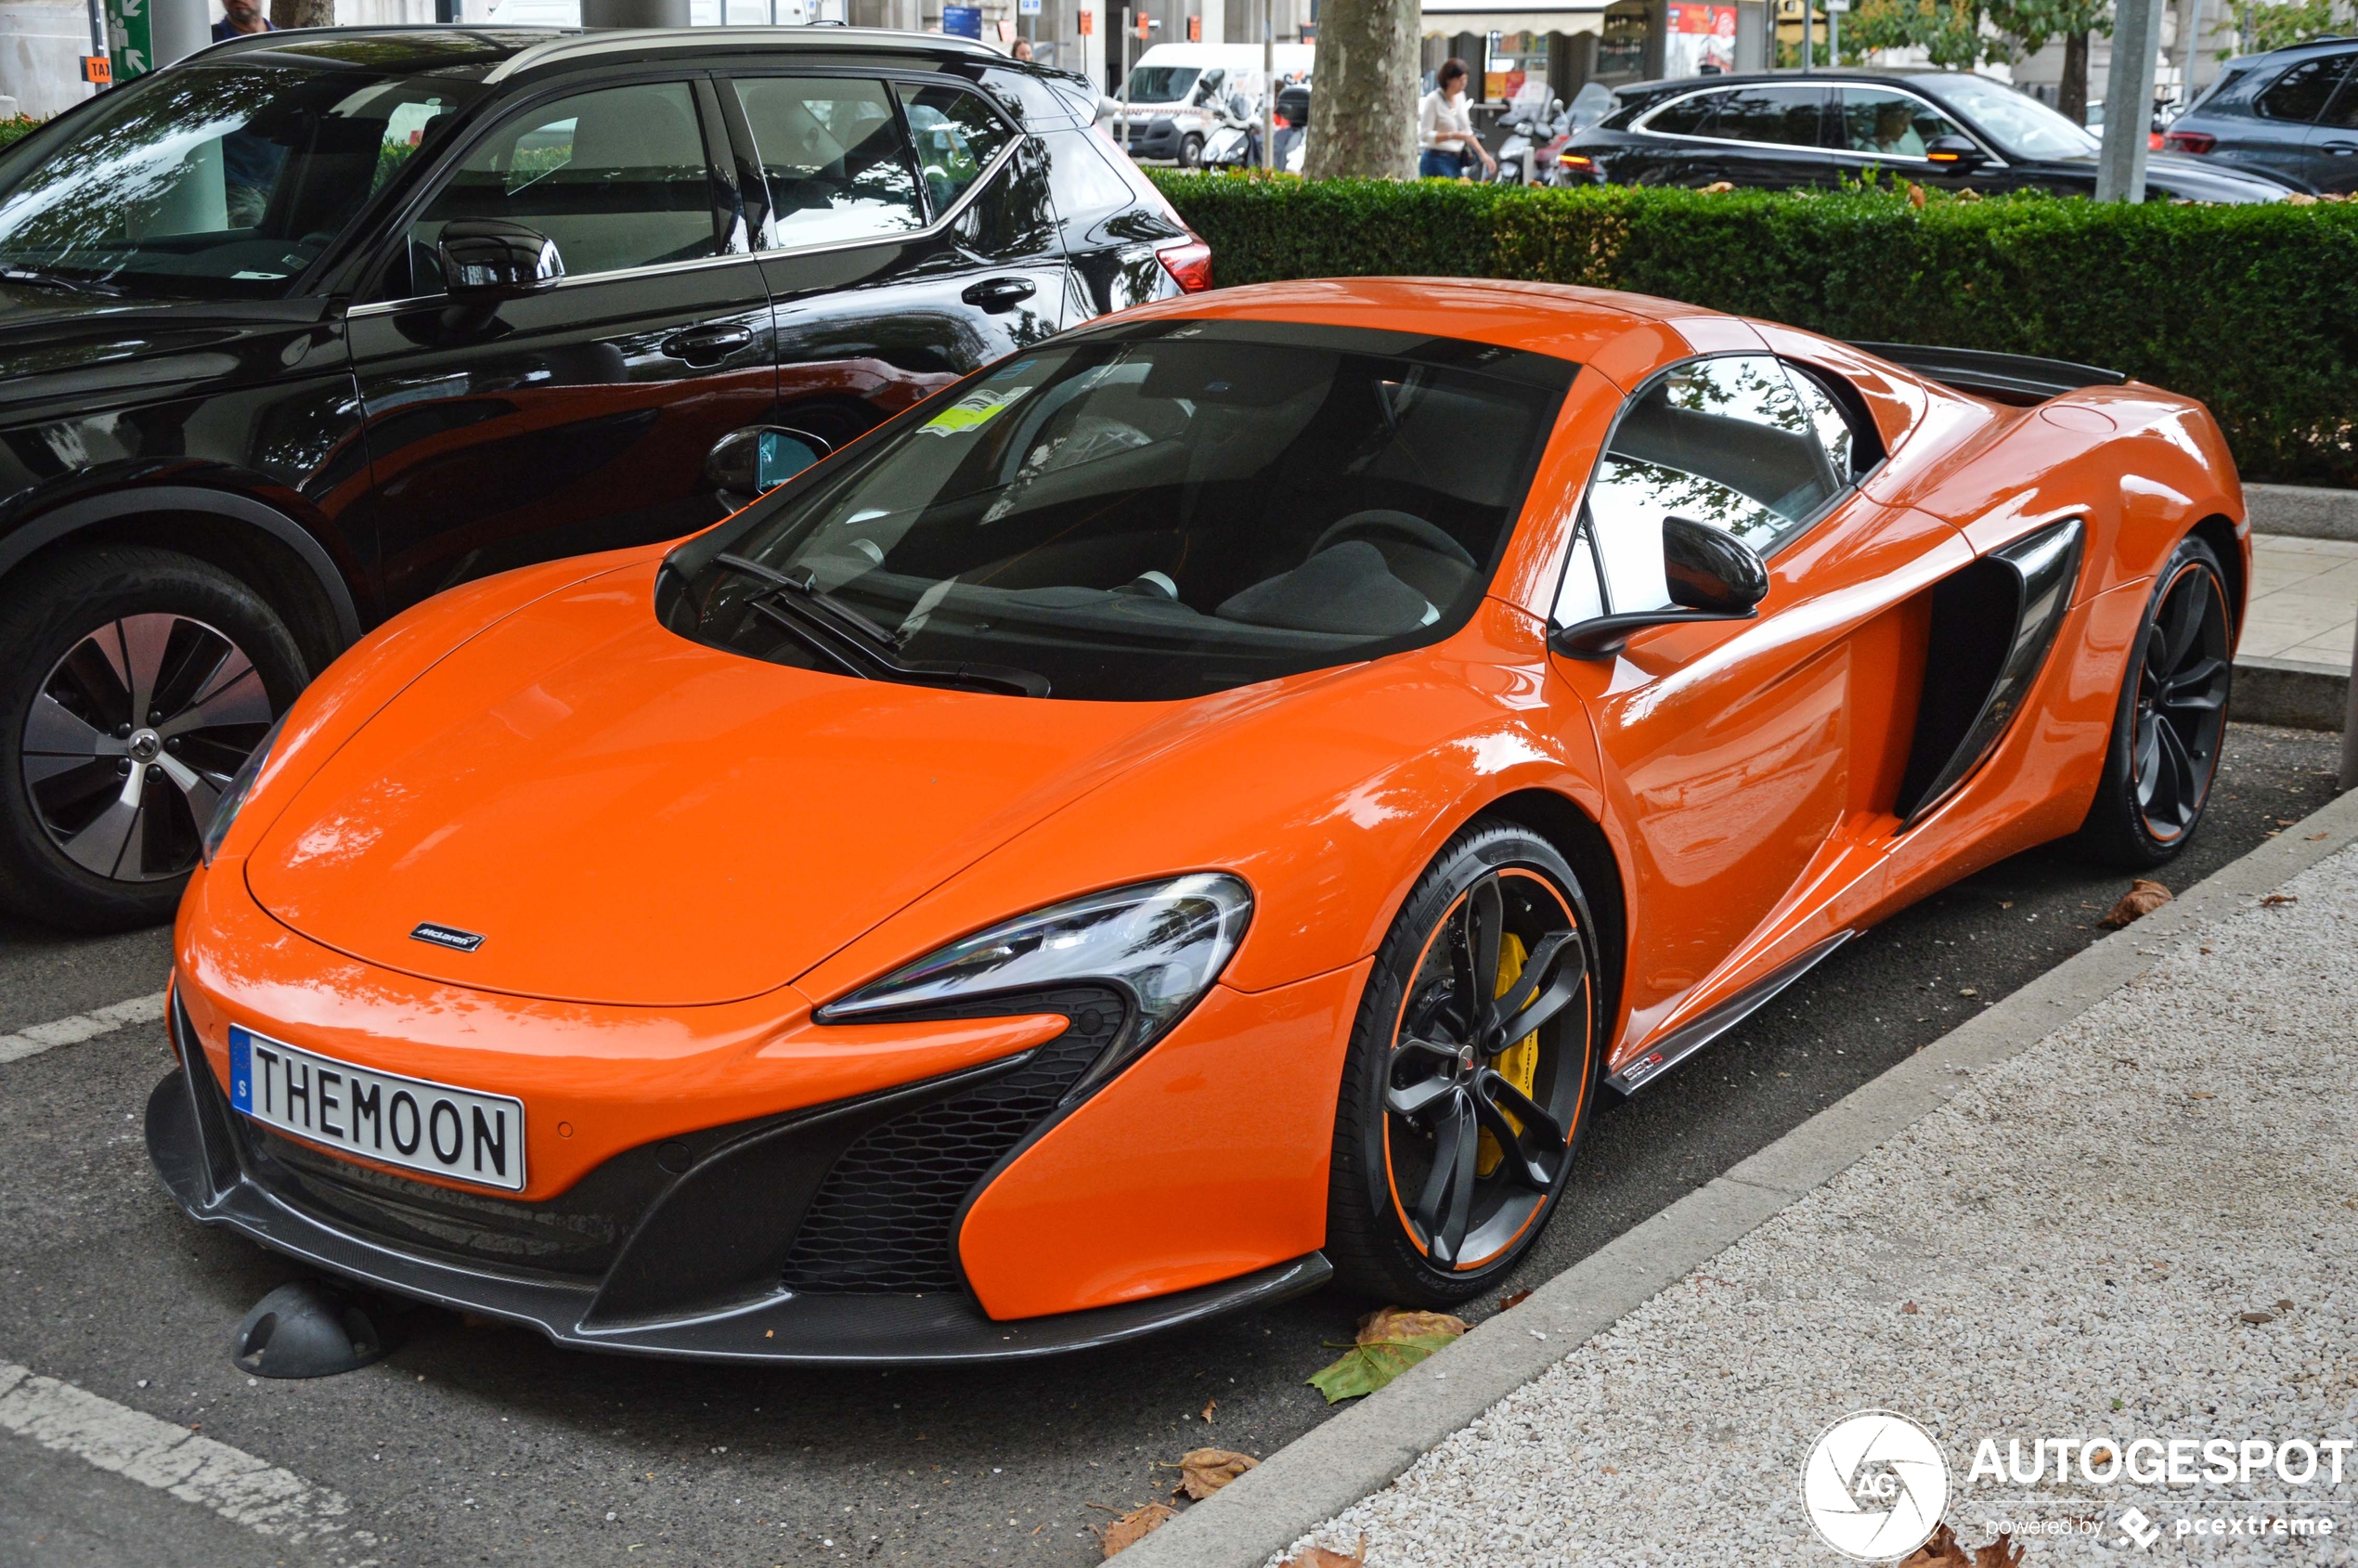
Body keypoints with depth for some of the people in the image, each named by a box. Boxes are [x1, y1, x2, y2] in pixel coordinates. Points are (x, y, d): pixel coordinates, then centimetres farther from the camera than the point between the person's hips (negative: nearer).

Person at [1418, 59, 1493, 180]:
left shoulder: (1460, 96, 13)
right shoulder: (1433, 99, -9)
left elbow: (1467, 131, 22)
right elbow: (1424, 135, -14)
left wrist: (1483, 154, 15)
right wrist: (1453, 135, -22)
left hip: (1456, 161, 7)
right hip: (1437, 161, -7)